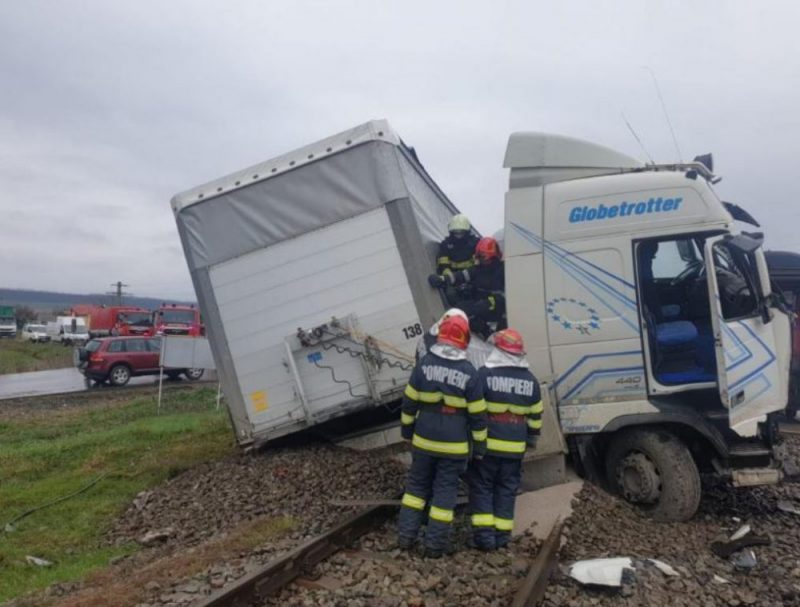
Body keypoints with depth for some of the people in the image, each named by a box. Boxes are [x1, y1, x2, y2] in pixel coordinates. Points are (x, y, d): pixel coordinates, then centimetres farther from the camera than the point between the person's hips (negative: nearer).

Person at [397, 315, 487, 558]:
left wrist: (407, 430, 12)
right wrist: (479, 444, 5)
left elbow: (409, 402, 0)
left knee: (417, 484, 16)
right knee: (445, 490, 8)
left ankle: (406, 535, 18)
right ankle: (435, 544, 14)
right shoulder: (469, 372, -10)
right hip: (454, 445, -1)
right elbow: (477, 414, -6)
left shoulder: (424, 363, -6)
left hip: (424, 440, 2)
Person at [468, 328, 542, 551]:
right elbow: (535, 415, 13)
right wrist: (532, 439, 24)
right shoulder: (530, 380, 5)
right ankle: (502, 535, 16)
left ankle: (484, 534, 4)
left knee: (481, 487, 6)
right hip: (515, 447, 4)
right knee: (506, 489, 12)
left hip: (487, 443, -4)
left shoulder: (485, 374, -10)